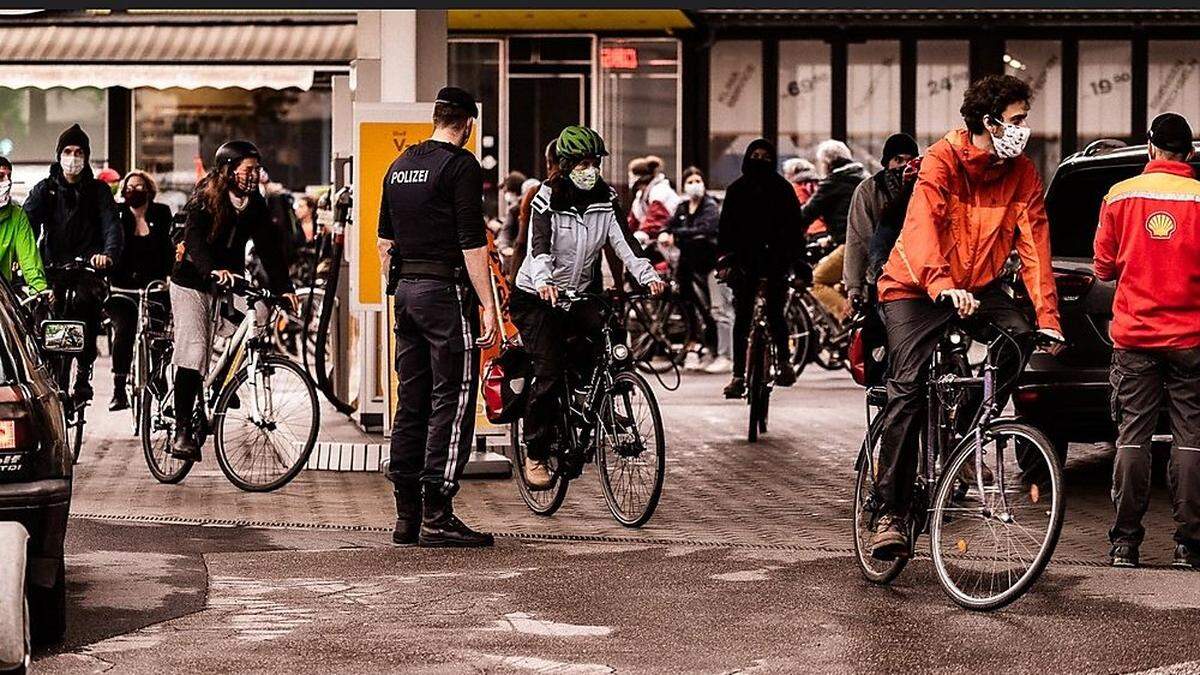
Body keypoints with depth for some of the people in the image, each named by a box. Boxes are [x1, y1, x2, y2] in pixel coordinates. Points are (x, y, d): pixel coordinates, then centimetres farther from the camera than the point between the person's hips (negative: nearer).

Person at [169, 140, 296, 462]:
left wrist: (283, 288, -18)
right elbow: (194, 240, -28)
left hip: (227, 283, 6)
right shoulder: (204, 200, -13)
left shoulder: (255, 205, 0)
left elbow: (270, 247, -6)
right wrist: (213, 270, -46)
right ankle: (182, 431, -17)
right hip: (192, 282, -6)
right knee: (194, 351, -16)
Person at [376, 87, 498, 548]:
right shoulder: (461, 166, -10)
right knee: (453, 401, -5)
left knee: (411, 402, 10)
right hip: (446, 291, -8)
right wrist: (488, 306, -13)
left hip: (406, 291, 8)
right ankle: (437, 517, -8)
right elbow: (472, 243, -15)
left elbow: (384, 241, 17)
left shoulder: (399, 166, 14)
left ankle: (406, 517, 12)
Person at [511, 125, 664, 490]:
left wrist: (648, 276, -31)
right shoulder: (547, 200, -12)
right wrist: (544, 282, -47)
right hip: (536, 297, -4)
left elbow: (623, 242, -12)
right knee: (549, 371, -18)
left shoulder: (606, 200, 0)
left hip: (577, 296, 4)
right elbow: (539, 247, -26)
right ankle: (535, 455, -5)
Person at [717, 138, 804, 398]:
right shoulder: (737, 189, 8)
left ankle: (784, 363, 16)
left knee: (774, 312, -5)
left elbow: (794, 227, 3)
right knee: (742, 317, -2)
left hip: (775, 260, -1)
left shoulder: (782, 188, 4)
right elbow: (726, 226, 8)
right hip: (745, 260, 2)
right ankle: (738, 375, -1)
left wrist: (793, 258, -6)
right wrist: (725, 259, -2)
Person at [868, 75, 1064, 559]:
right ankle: (890, 514, -14)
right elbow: (923, 225, -33)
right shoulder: (943, 159, -19)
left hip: (978, 287, 4)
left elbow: (1035, 245, -11)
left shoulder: (1022, 174, -5)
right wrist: (943, 286, -50)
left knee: (1018, 336, -25)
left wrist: (1047, 315, -22)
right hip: (916, 288, -4)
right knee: (907, 390, -17)